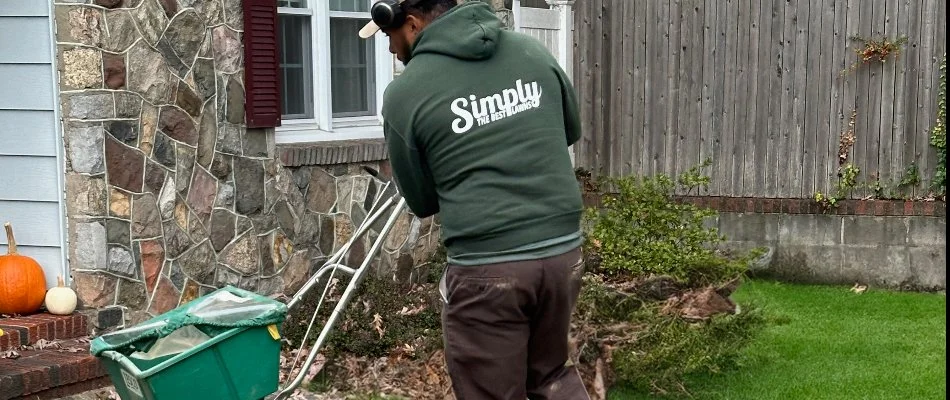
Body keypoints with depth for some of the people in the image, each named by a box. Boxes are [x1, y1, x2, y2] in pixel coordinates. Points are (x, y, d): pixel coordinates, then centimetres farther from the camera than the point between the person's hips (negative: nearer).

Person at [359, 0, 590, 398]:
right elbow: (571, 130, 22)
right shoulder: (532, 51, 5)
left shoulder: (405, 92, -7)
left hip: (487, 268, -5)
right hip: (563, 251, 5)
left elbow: (422, 201, 4)